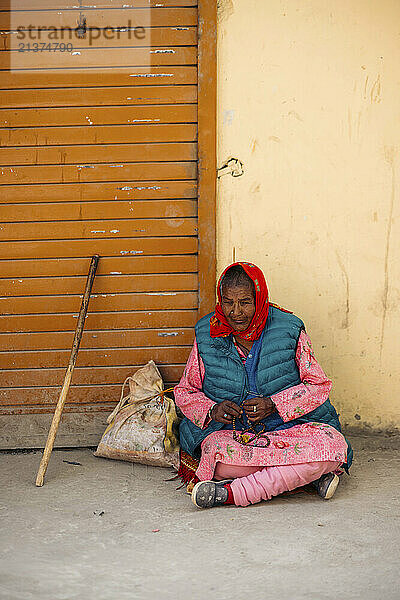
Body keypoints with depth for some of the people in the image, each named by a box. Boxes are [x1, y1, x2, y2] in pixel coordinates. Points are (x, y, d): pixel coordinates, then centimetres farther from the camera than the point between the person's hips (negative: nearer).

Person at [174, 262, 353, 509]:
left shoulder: (288, 329, -2)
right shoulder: (207, 335, 2)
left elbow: (319, 385, -1)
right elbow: (185, 392, 10)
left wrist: (273, 404, -17)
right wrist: (212, 410, -13)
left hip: (288, 427, 0)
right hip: (228, 432, 0)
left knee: (331, 443, -30)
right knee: (215, 453, -36)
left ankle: (229, 493, -28)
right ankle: (309, 474, -19)